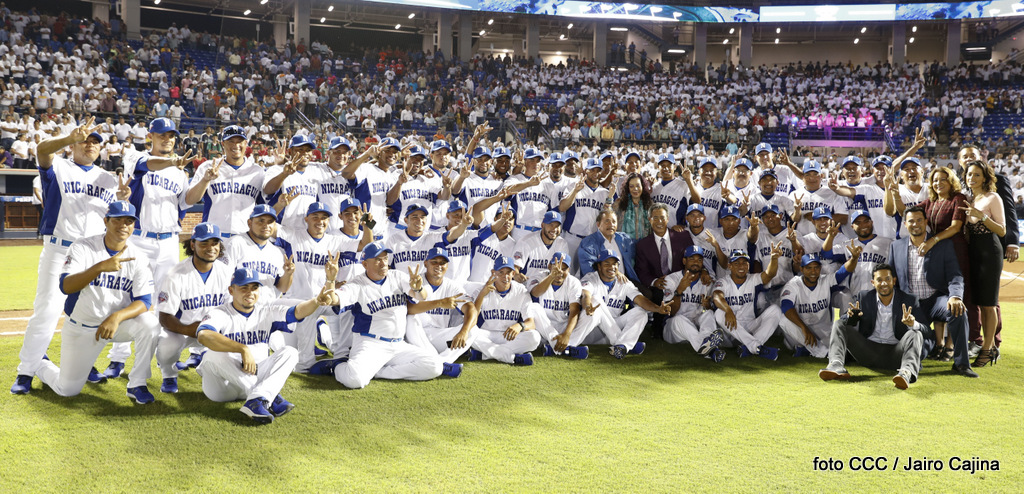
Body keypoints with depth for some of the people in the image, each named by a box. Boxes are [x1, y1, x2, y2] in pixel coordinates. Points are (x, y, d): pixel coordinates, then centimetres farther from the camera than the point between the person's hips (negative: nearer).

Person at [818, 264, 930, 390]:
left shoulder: (909, 300, 2)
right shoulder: (863, 298, 6)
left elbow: (927, 331, -5)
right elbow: (843, 322, 3)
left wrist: (913, 324, -30)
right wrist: (851, 317, -23)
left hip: (894, 353, -2)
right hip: (868, 350, 2)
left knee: (915, 334, -28)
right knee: (839, 324, -11)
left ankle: (907, 372, -58)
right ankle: (836, 366, -37)